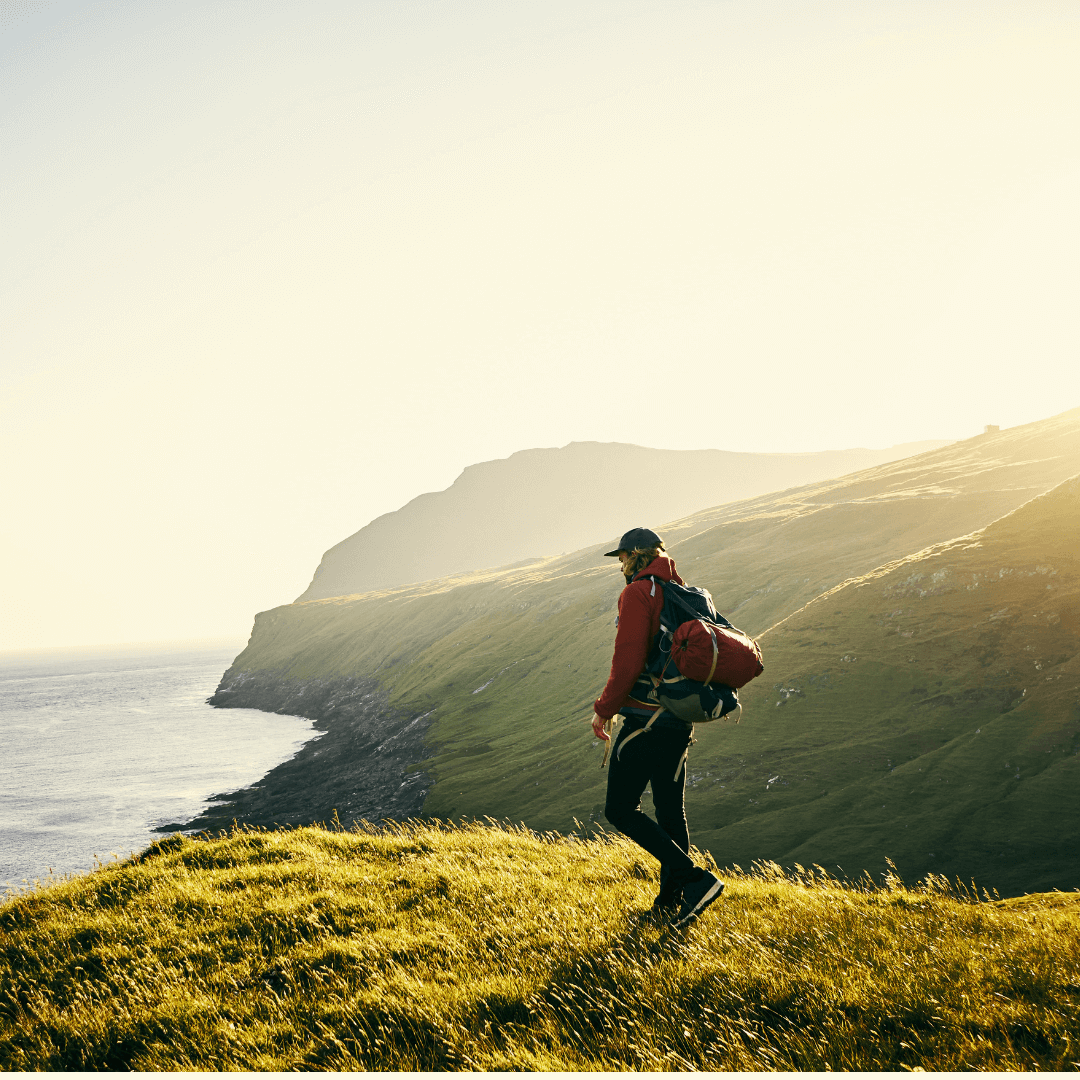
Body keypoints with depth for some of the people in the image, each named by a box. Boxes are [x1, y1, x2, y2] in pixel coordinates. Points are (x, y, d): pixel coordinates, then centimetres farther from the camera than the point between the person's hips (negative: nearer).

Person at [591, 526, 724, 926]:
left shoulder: (638, 593, -11)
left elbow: (628, 661, -19)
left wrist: (604, 709, -9)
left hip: (646, 718, -8)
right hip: (681, 720, 8)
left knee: (621, 810, -2)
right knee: (671, 811, 14)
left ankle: (695, 880, -11)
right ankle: (672, 903, 18)